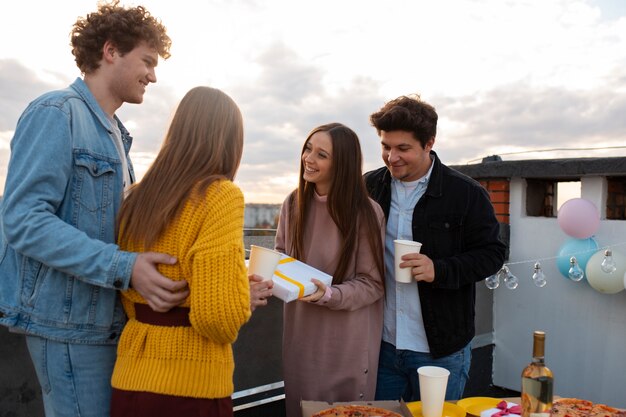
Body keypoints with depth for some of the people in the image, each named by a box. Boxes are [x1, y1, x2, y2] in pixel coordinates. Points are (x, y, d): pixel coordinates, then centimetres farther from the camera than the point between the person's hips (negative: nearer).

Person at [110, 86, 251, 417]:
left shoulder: (137, 197, 5)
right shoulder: (221, 195, -14)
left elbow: (125, 289, 10)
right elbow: (218, 312, -22)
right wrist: (244, 292, -1)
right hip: (190, 385, -5)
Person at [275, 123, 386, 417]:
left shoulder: (366, 213, -15)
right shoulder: (293, 204, -2)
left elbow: (372, 284, -11)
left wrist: (328, 295, -26)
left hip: (348, 341, -4)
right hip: (300, 334, 4)